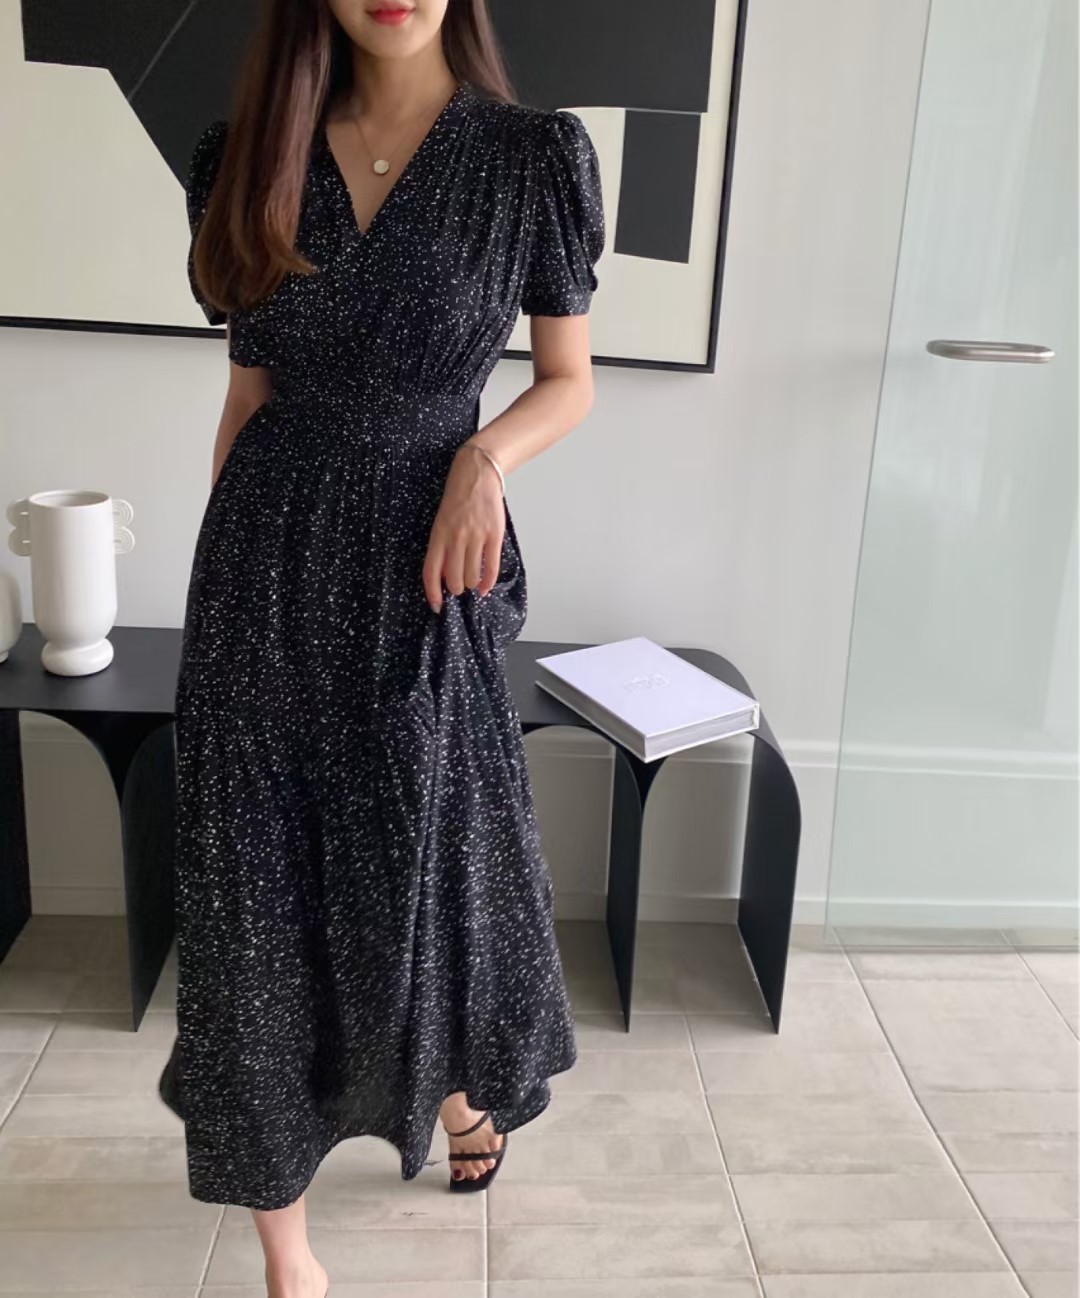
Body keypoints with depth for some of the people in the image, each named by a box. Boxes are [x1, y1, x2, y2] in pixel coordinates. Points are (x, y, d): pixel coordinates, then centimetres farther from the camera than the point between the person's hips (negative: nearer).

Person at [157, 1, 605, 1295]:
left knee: (441, 861, 11)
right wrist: (225, 566, 11)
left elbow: (569, 382, 4)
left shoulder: (534, 156, -4)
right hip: (267, 568, 2)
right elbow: (248, 393, 8)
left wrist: (487, 453, -16)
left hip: (423, 575, -2)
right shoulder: (245, 156, 3)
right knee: (257, 894, 6)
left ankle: (464, 1080, 48)